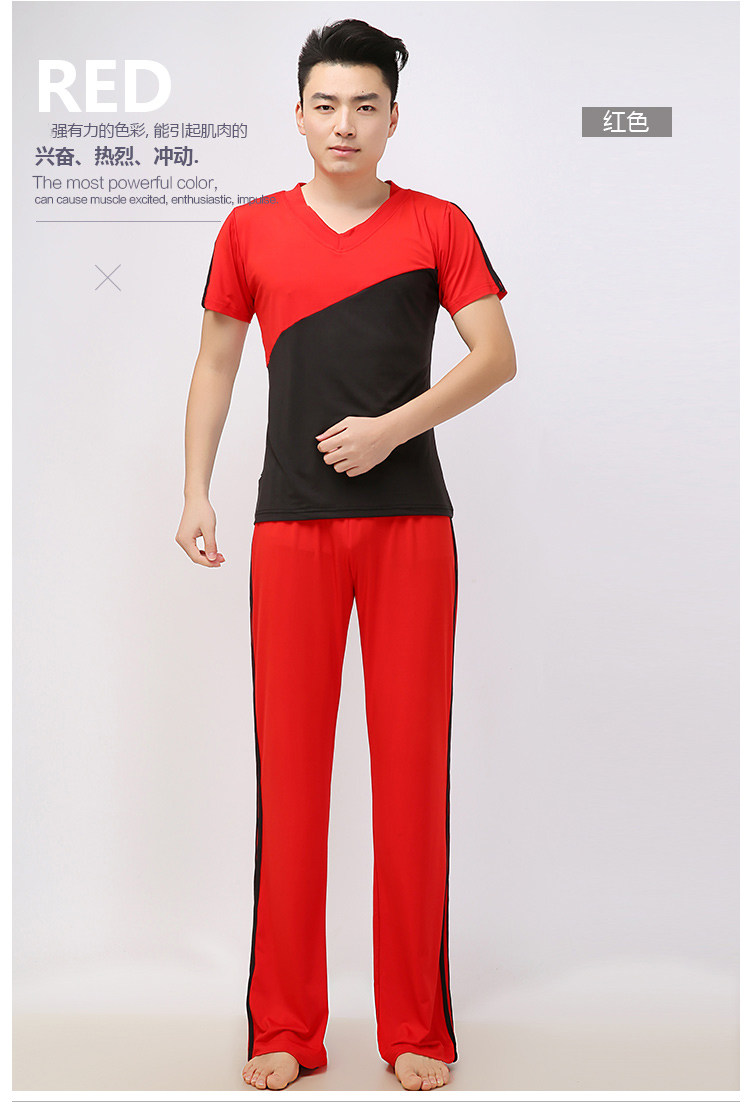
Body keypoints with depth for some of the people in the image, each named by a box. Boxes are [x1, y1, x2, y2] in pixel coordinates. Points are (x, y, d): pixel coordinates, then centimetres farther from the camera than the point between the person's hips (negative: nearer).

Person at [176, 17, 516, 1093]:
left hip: (411, 522, 0)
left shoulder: (437, 225, 7)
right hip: (292, 522, 1)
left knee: (412, 764, 1)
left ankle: (418, 1028, 14)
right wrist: (195, 493, 6)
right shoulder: (252, 229, 10)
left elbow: (496, 357, 2)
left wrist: (392, 426, -10)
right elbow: (216, 366, 15)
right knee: (289, 763, 1)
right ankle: (284, 1028, 13)